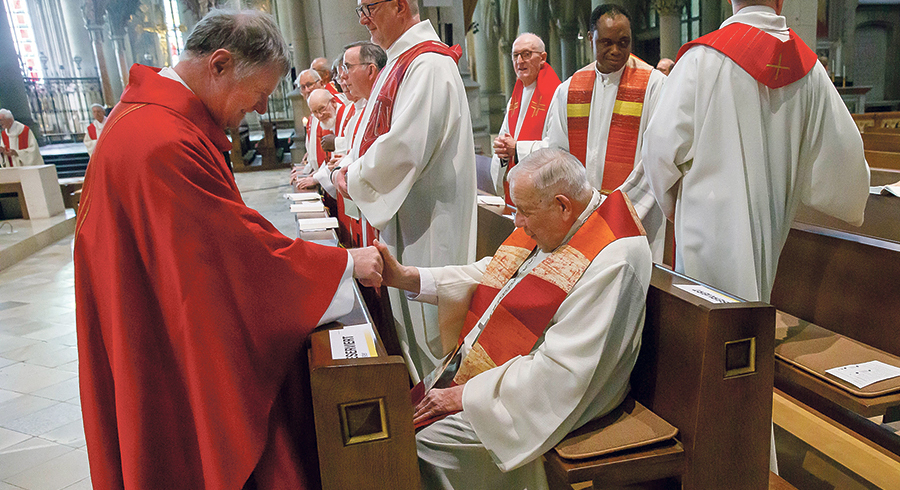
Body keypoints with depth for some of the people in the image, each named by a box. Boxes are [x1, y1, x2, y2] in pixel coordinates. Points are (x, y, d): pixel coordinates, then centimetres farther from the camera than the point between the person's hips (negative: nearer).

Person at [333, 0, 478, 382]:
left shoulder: (427, 65, -19)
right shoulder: (398, 64, 15)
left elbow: (404, 147, -26)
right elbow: (375, 134, 21)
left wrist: (354, 180, -12)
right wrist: (348, 167, 4)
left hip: (425, 219, -11)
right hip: (399, 213, 11)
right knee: (405, 311, 20)